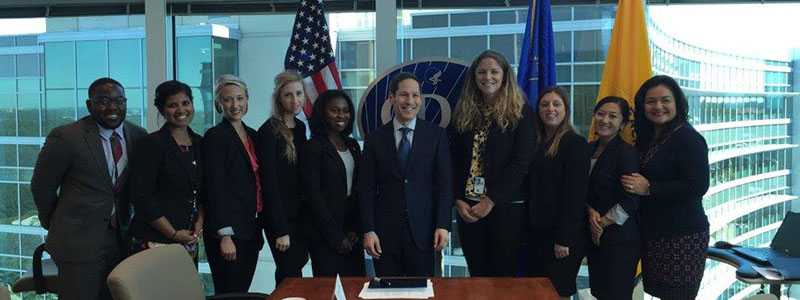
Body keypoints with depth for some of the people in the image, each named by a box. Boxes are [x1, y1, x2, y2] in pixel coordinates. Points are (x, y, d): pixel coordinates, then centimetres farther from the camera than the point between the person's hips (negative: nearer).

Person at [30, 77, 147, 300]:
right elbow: (41, 187, -2)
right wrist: (56, 227, 8)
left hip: (121, 239, 5)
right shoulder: (65, 137, -12)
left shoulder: (138, 136, 2)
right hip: (78, 241, -5)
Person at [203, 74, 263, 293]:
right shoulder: (215, 136, -9)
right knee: (229, 293, 0)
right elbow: (215, 188, -14)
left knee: (243, 291, 11)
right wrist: (225, 235, -18)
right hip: (228, 232, -7)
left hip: (251, 230, 7)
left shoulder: (252, 135, 13)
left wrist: (258, 229, 13)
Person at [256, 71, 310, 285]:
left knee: (296, 266, 13)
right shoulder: (269, 131, -13)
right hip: (281, 217, -7)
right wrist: (281, 230, -18)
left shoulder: (301, 128, 9)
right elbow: (269, 182, -16)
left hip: (301, 214, 7)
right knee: (290, 275, -2)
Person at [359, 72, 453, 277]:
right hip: (385, 232, 1)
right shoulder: (375, 139, 5)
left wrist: (443, 225, -6)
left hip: (423, 231, -1)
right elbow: (367, 189, 4)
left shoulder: (436, 135, 3)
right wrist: (368, 230, -3)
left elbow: (444, 183, 1)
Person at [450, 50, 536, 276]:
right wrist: (458, 200, -5)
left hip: (506, 207, -3)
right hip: (467, 207, 4)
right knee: (477, 275, 9)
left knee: (505, 275, 2)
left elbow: (521, 163, -9)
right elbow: (454, 161, 8)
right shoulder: (463, 113, 10)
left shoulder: (521, 113, -2)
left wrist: (491, 201, -13)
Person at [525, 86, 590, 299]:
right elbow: (533, 190, 12)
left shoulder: (576, 143, -9)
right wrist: (530, 229, 5)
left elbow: (576, 194, -15)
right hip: (538, 231, 7)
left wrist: (564, 239, -18)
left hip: (563, 234, -6)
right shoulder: (537, 143, 12)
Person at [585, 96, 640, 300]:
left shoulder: (627, 153, -12)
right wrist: (591, 212, -5)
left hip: (619, 238, -6)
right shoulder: (590, 149, 9)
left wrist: (603, 223, -8)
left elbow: (631, 201, -16)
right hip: (594, 236, 7)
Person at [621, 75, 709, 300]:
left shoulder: (689, 139, -12)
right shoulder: (646, 138, 10)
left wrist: (649, 188, -20)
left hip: (683, 235, -7)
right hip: (652, 233, 7)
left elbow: (698, 186, -22)